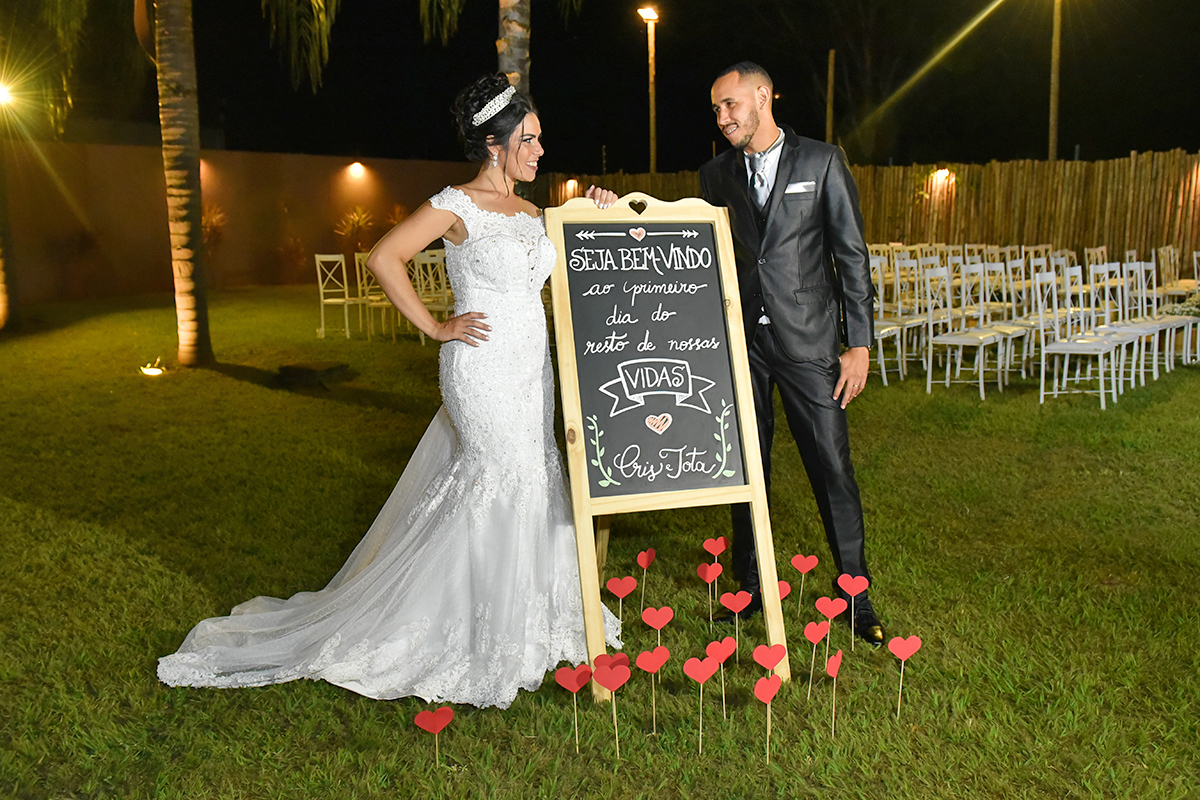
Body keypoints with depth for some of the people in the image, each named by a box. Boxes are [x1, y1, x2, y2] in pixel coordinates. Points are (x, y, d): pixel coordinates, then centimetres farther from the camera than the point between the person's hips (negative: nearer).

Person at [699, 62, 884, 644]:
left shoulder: (821, 162, 1)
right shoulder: (715, 175, 10)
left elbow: (852, 255, -1)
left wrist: (858, 343, -6)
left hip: (807, 343, -3)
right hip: (739, 343, 3)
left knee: (833, 470, 0)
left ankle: (856, 595, 14)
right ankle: (751, 587, 24)